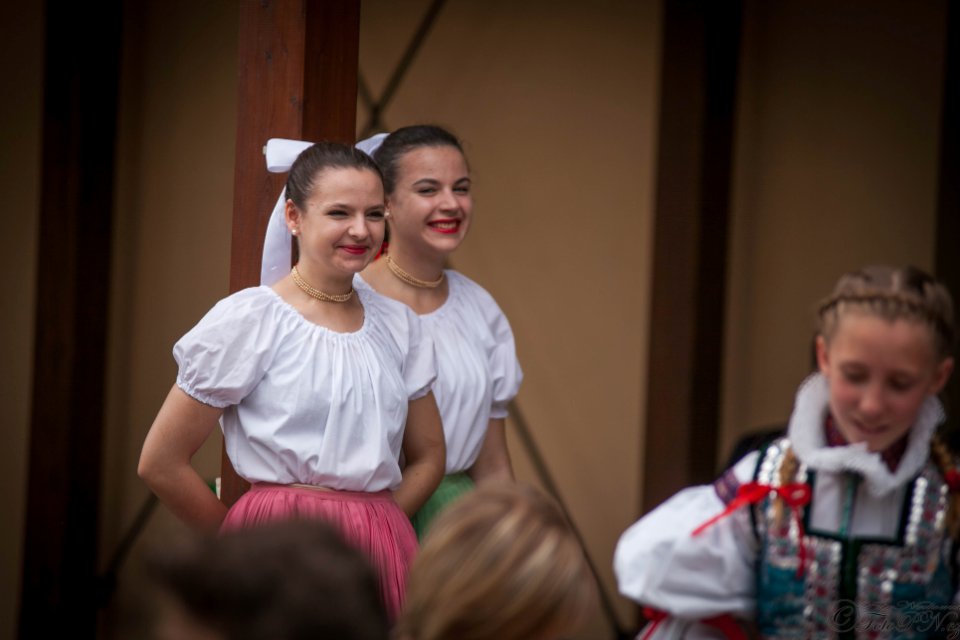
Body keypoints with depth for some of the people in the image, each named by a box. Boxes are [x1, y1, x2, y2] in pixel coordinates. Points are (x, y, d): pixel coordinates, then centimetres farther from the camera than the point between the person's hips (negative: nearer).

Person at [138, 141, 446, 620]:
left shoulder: (396, 324, 9)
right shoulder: (249, 320, -5)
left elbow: (428, 455, 18)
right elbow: (160, 464, -5)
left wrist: (376, 531, 4)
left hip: (382, 557, 4)